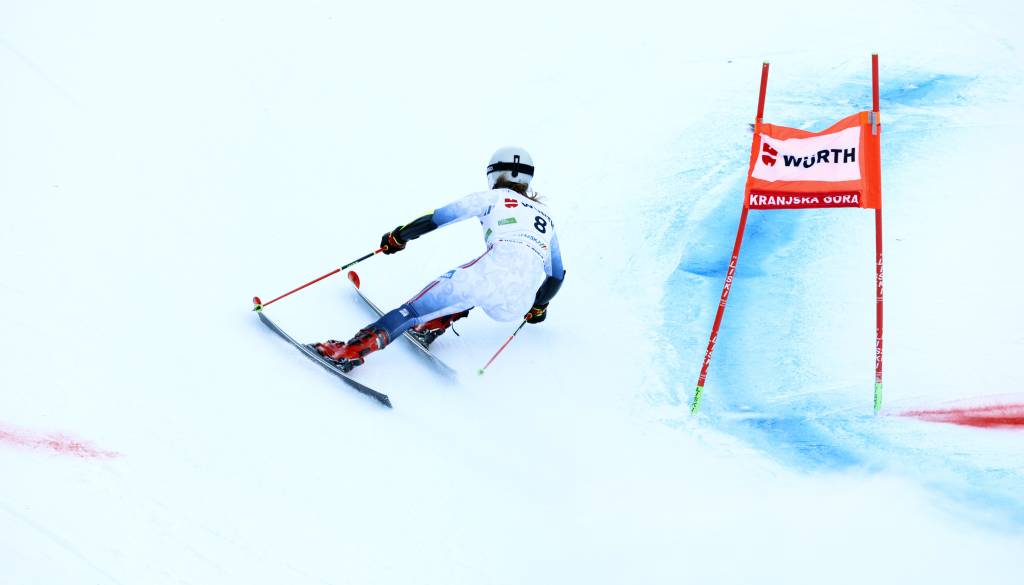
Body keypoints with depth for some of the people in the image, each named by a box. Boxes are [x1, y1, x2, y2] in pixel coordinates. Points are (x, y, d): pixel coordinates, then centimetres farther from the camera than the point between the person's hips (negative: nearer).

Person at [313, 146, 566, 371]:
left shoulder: (493, 197, 21)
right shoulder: (545, 213, 35)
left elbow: (439, 217, 14)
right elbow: (557, 275, 37)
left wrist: (398, 237, 26)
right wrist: (539, 307, 53)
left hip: (493, 273, -4)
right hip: (517, 305, 4)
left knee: (417, 307, 7)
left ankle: (351, 350, -5)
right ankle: (433, 325, 17)